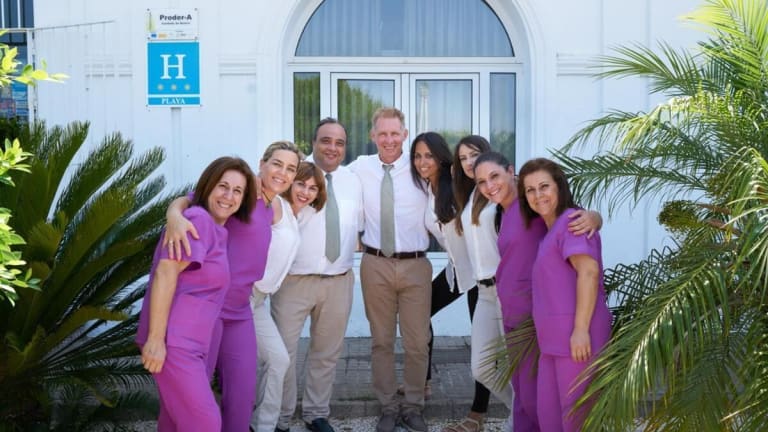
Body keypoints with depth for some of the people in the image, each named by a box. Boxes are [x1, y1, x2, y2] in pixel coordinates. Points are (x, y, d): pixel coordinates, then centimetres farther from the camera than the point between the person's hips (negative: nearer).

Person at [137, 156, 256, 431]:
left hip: (188, 342, 9)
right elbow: (166, 272, -21)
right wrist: (155, 338, -23)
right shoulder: (198, 219, -13)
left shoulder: (217, 228, 15)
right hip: (173, 341, -9)